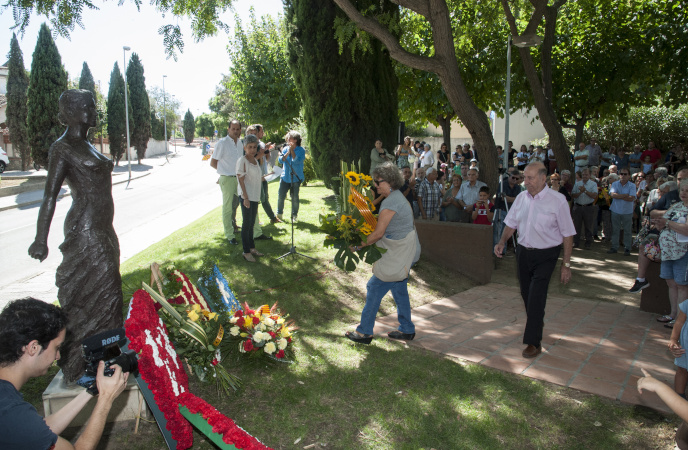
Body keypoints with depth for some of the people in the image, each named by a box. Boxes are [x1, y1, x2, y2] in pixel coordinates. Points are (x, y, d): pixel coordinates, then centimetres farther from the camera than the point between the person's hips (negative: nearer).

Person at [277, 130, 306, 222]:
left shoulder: (301, 150, -3)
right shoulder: (285, 149, 9)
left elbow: (297, 161, -17)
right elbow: (281, 160, -2)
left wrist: (292, 150, -15)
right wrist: (288, 152, -14)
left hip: (296, 178, -3)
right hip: (285, 177, 3)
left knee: (295, 197, -2)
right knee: (281, 195, 2)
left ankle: (294, 215, 14)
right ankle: (279, 213, 19)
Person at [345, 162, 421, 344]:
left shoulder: (390, 202, -20)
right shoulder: (398, 197, 13)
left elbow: (378, 233, -20)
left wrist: (358, 246, -10)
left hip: (399, 253, -10)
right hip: (407, 251, 10)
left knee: (375, 287, -3)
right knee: (399, 290, 17)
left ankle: (364, 332, 5)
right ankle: (407, 330, 27)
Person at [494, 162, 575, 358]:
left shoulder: (557, 201, -14)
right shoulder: (522, 197, 0)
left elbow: (567, 234, -9)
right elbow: (511, 223, 11)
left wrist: (566, 264, -10)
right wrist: (502, 242, -6)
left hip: (545, 255, -5)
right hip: (523, 252, 5)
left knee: (536, 296, -11)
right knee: (526, 293, 17)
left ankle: (534, 343, 2)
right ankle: (537, 320, 47)